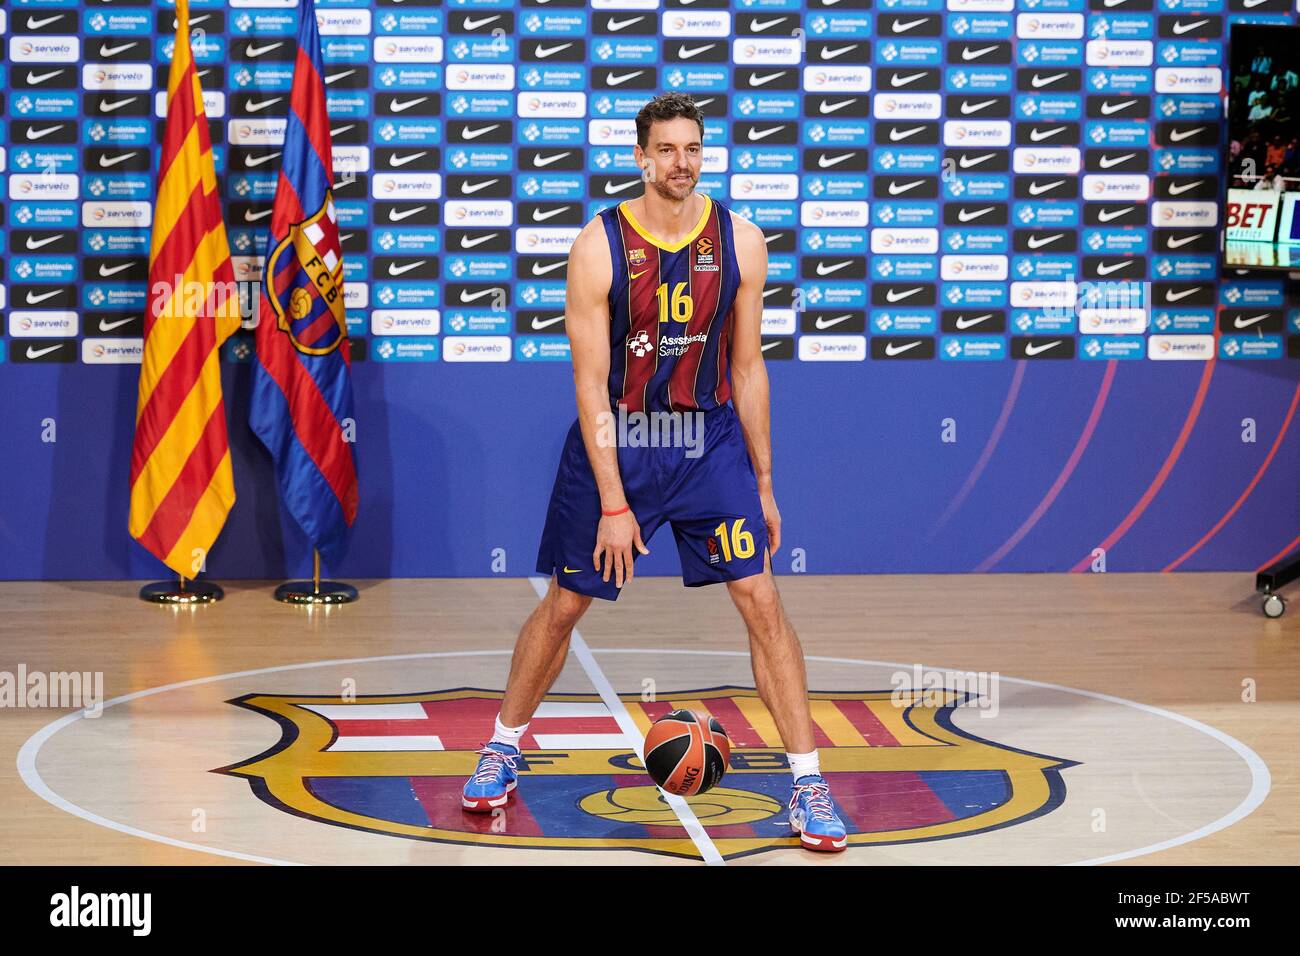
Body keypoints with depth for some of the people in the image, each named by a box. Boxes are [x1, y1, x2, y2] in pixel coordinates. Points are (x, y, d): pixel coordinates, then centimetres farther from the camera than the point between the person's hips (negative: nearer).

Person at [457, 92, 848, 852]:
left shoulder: (740, 243, -5)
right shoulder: (599, 247, -13)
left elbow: (747, 367, 4)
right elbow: (591, 382, -13)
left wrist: (763, 484, 5)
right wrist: (613, 503, -17)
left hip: (710, 439, 1)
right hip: (616, 440, -1)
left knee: (762, 601, -7)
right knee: (563, 606, 9)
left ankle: (809, 784, -1)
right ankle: (505, 748, 31)